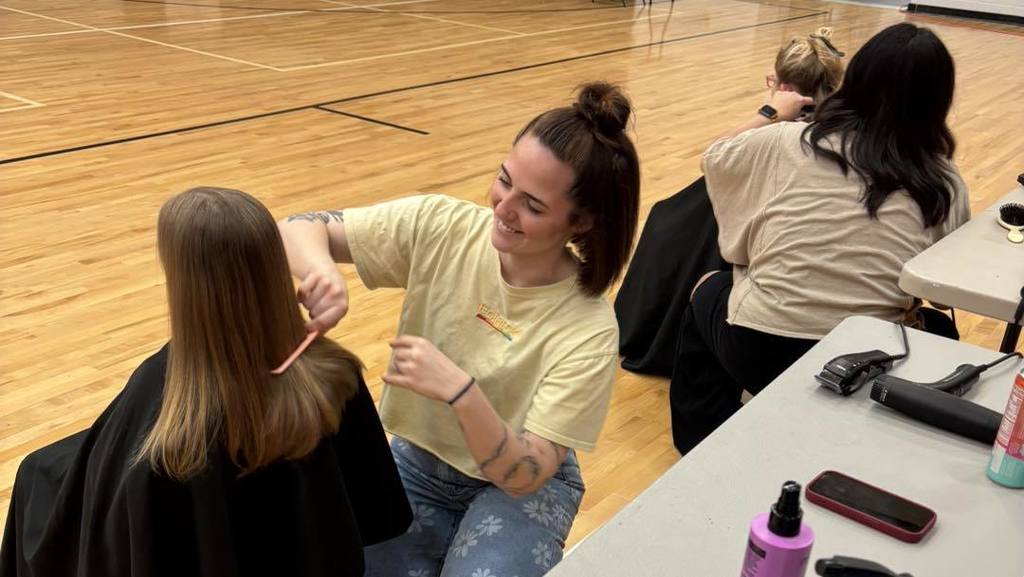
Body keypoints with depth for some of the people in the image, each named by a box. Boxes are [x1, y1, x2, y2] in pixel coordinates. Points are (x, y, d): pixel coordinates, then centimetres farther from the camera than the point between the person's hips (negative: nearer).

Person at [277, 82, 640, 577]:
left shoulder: (588, 329, -25)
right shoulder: (440, 227, -18)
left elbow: (524, 476, -25)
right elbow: (299, 228, -15)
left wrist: (461, 391, -42)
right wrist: (320, 271, -38)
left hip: (519, 488, -2)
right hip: (417, 461, 3)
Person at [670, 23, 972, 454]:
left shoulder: (788, 142, -6)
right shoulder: (947, 187, -2)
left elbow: (714, 158, 13)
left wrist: (771, 114, 27)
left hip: (761, 351, -2)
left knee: (708, 292, 31)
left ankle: (703, 449, 36)